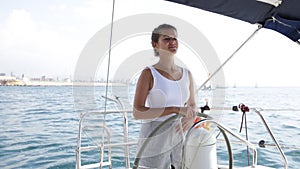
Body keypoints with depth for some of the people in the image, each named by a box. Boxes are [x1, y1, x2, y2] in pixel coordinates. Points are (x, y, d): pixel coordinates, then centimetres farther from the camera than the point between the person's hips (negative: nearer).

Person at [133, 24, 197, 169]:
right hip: (155, 139, -4)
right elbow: (137, 113, -17)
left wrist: (191, 118, -6)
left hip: (180, 138, 5)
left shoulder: (187, 74, 6)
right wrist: (175, 109, -23)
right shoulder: (149, 74, -9)